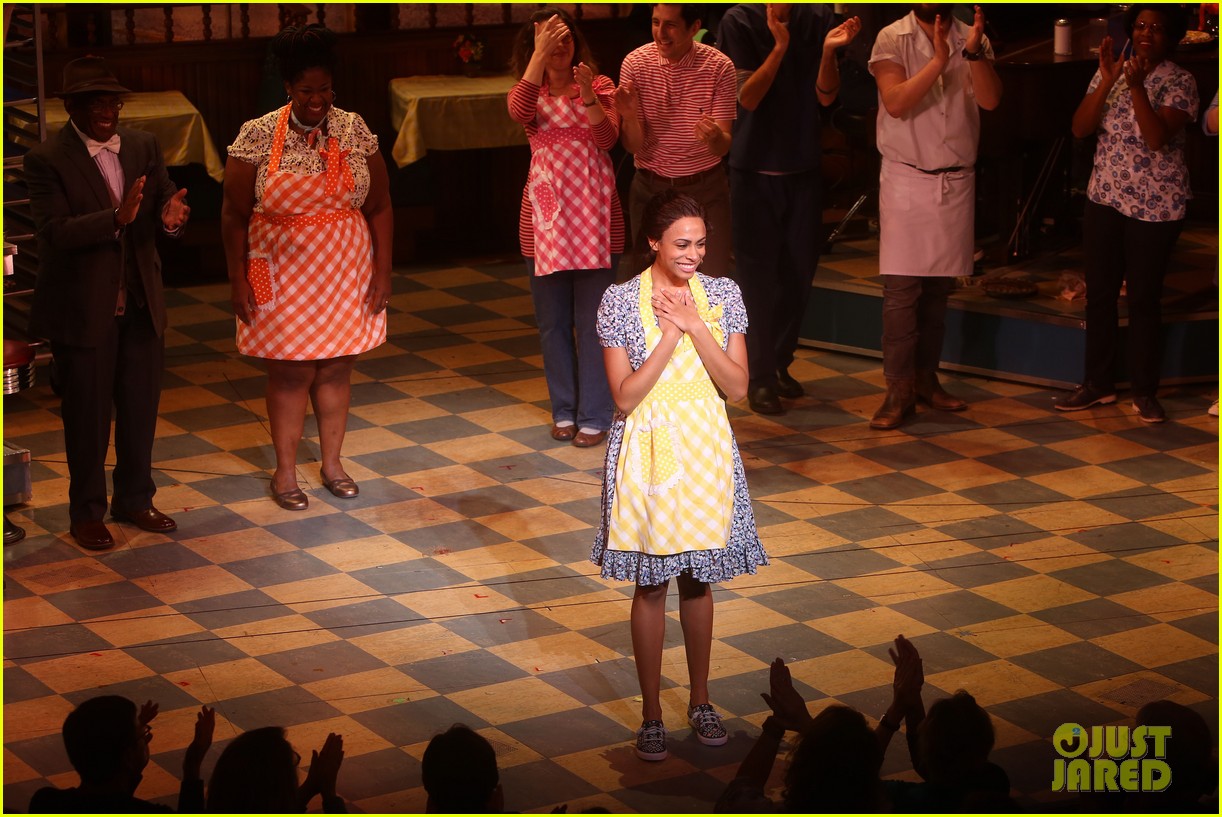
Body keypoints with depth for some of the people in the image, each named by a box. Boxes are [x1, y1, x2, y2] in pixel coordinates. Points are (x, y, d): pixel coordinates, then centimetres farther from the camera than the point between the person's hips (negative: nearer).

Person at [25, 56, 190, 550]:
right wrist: (116, 219, -36)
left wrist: (170, 217, -26)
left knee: (141, 408, 16)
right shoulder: (46, 160, -13)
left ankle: (134, 500, 33)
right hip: (82, 311, -5)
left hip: (142, 305, 5)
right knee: (87, 416, 7)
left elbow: (166, 202, -1)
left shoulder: (143, 147, 4)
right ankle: (86, 514, 22)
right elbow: (54, 231, -23)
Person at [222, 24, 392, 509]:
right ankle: (285, 472, 16)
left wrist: (383, 272, -1)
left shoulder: (354, 131, -2)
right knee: (290, 373, 4)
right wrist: (238, 282, -7)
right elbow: (235, 215, -5)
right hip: (285, 279, -2)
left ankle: (332, 464, 25)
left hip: (345, 276, 2)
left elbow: (379, 207, 3)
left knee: (337, 369, 10)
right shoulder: (258, 136, -9)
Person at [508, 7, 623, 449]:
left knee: (593, 321, -1)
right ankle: (563, 410, 20)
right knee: (552, 321, 8)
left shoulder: (599, 85, 4)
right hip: (545, 213, 2)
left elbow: (608, 138, -13)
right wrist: (540, 54, -22)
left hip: (593, 213, -2)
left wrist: (588, 96, -27)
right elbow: (519, 111, -18)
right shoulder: (530, 91, 7)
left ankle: (594, 416, 6)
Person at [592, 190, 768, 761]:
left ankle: (700, 700, 30)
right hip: (648, 451, -2)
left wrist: (695, 326, -17)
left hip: (706, 449, 2)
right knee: (651, 584, 6)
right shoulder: (621, 301, -10)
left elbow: (736, 386, -7)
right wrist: (671, 333, -21)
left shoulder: (722, 296, -2)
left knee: (699, 580, 14)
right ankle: (651, 712, 18)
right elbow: (625, 396, -14)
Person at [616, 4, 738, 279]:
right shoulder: (635, 63, -8)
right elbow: (633, 146, -7)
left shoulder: (719, 67, -11)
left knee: (716, 283, -4)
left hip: (706, 188, -1)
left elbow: (724, 147, -11)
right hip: (649, 187, 1)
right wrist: (629, 116, -29)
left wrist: (715, 137, -35)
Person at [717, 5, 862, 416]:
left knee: (799, 270, 9)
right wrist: (779, 46, -26)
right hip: (755, 169, -4)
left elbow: (826, 96, -3)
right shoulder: (739, 22, -9)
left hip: (804, 166, 4)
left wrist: (829, 50, -21)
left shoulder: (818, 19, 0)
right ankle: (759, 378, 6)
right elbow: (748, 97, -14)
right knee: (757, 273, -1)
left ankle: (779, 363, 26)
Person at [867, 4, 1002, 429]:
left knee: (939, 287, 10)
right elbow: (895, 103, -18)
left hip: (957, 182, 4)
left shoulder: (973, 40, 5)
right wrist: (939, 60, -26)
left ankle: (925, 378, 20)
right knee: (901, 287, -7)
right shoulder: (892, 39, -4)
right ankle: (899, 389, -4)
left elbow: (990, 99, -10)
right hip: (906, 180, -3)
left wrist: (974, 52, -25)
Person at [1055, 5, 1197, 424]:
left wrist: (1136, 87, -29)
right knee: (1099, 293, 8)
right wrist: (1107, 80, -16)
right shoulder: (1109, 73, 5)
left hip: (1155, 206, -4)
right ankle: (1097, 383, 19)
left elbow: (1158, 138, -21)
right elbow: (1080, 129, -5)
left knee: (1144, 297, 1)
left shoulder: (1179, 81, -8)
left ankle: (1145, 392, 11)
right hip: (1105, 199, 5)